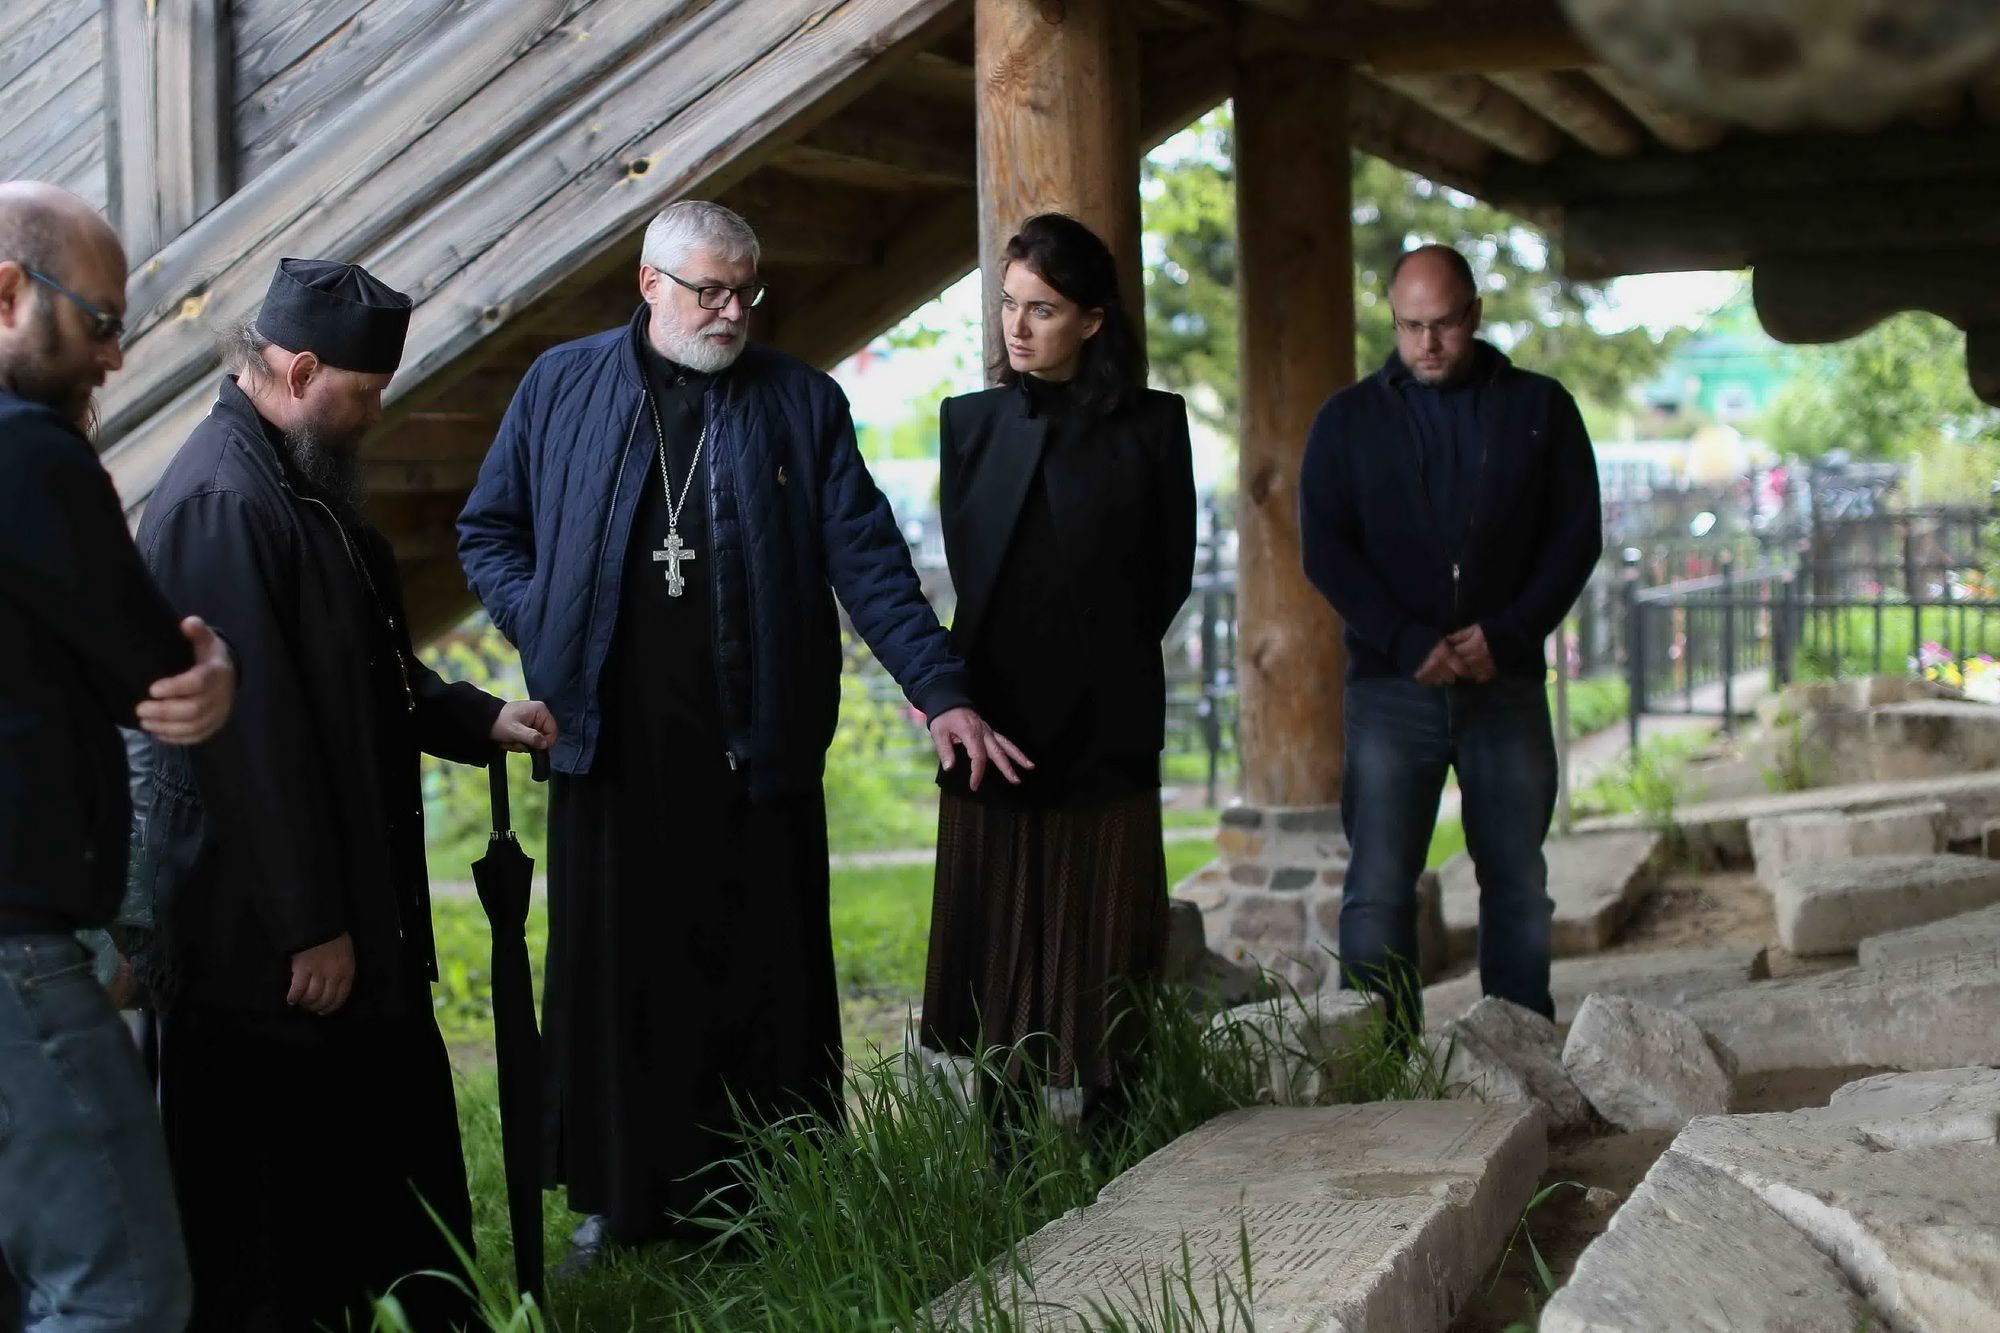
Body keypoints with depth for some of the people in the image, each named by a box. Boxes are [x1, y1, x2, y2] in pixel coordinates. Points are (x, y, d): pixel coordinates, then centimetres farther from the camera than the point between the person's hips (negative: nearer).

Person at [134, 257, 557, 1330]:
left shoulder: (299, 480, 13)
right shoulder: (224, 501, -21)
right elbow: (253, 731, -24)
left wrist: (479, 719, 11)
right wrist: (308, 927, -22)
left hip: (351, 905, 11)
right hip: (261, 942, -11)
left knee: (401, 1150, 17)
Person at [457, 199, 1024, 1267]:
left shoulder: (801, 403, 8)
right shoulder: (561, 388, 8)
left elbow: (867, 559, 2)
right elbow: (489, 530, 16)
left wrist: (940, 691, -7)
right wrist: (545, 633, -1)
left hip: (755, 749, 0)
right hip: (611, 747, 0)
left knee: (763, 982, 3)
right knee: (616, 983, 3)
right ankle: (616, 1207, 14)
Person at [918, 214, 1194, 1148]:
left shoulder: (1149, 427, 1)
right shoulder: (973, 423, 8)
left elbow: (1170, 573, 7)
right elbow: (966, 567, 10)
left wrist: (1101, 661, 8)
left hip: (1104, 729, -2)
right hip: (996, 721, 2)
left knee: (1100, 951, 0)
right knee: (997, 951, 2)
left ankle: (1107, 1137, 5)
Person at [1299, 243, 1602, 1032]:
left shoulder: (1539, 409, 9)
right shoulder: (1350, 419, 8)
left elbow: (1577, 536, 6)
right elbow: (1325, 551, 1)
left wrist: (1508, 634, -9)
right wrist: (1409, 644, -12)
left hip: (1507, 684, 1)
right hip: (1391, 689, -1)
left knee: (1519, 885, 4)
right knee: (1378, 891, -6)